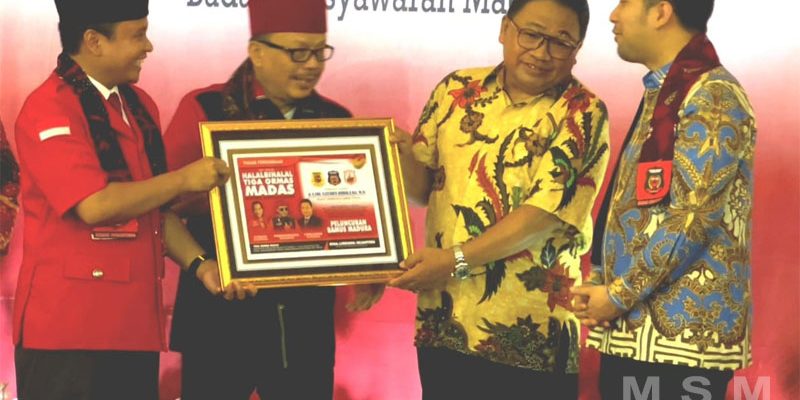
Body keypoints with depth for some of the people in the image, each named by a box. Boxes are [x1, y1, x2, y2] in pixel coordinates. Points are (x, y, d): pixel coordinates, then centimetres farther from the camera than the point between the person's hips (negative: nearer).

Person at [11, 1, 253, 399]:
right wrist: (183, 179, -11)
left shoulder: (139, 107, 14)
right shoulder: (49, 109, -12)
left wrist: (198, 264, 5)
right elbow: (94, 205, -21)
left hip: (135, 323, 8)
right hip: (67, 327, -7)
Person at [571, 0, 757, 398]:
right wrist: (600, 284, 7)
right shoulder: (660, 94, 18)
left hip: (683, 329, -8)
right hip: (632, 328, 8)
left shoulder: (712, 96, -10)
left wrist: (618, 296, -12)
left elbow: (693, 217, -18)